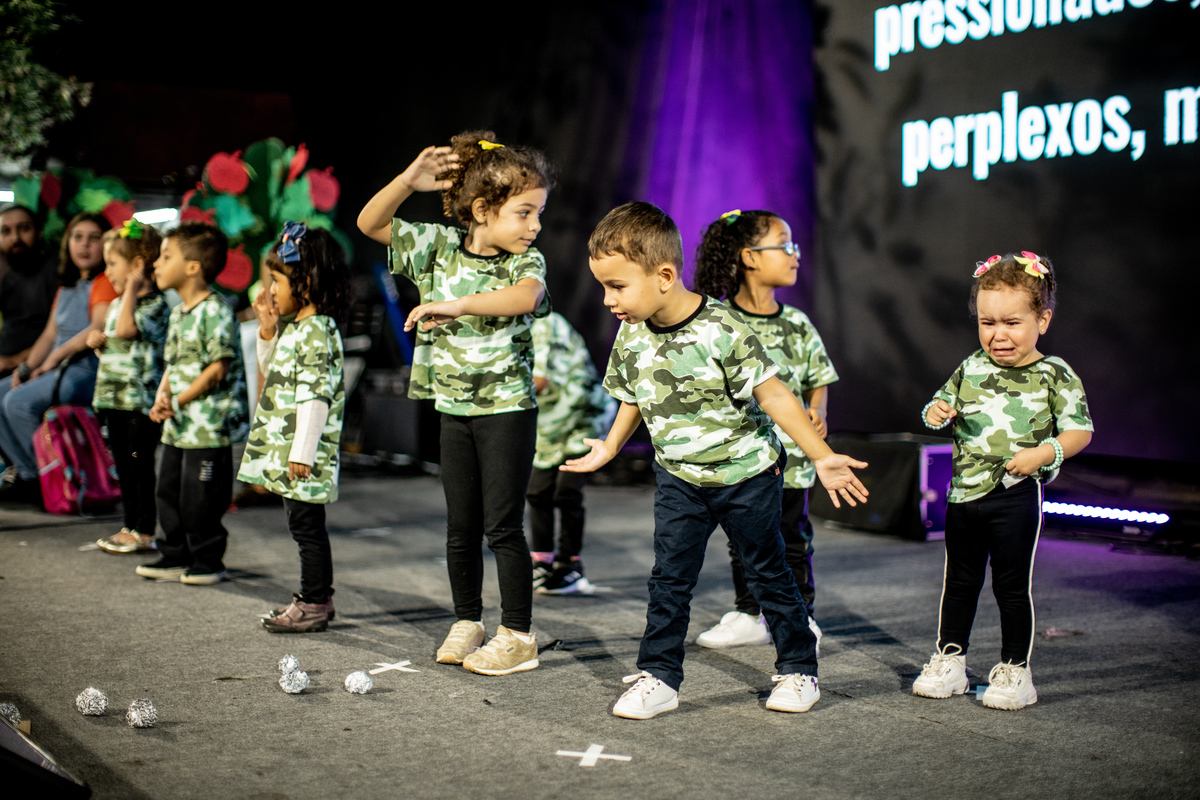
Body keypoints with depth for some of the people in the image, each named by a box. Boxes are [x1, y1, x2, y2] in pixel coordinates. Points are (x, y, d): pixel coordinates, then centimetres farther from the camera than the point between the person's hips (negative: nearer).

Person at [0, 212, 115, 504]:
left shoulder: (105, 283, -7)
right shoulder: (66, 287, 22)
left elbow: (99, 327, -21)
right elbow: (50, 334, 20)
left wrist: (56, 356, -15)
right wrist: (26, 367, 4)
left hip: (88, 371, -10)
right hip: (59, 370, 10)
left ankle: (39, 478, -11)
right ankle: (24, 469, 0)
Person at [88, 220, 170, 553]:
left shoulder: (155, 304, -12)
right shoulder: (117, 304, 16)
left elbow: (126, 329, -29)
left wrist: (132, 288, -21)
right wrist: (98, 342, 5)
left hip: (140, 399, -9)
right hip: (114, 397, 9)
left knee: (140, 464, -3)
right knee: (123, 464, 14)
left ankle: (144, 532, 5)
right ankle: (131, 526, 23)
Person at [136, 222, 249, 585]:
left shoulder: (215, 311, -15)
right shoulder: (177, 313, 15)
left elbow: (218, 368, -19)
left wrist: (180, 401, -17)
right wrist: (161, 398, 0)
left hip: (209, 425, -9)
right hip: (177, 426, 9)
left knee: (200, 497, -3)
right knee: (169, 490, 14)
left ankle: (208, 561, 11)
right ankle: (176, 557, 26)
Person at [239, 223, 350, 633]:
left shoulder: (317, 331, -17)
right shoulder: (292, 327, 13)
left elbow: (315, 396, -22)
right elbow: (271, 366, 30)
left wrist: (303, 450, -23)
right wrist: (267, 329, 13)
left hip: (303, 454, -10)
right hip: (281, 450, 10)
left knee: (306, 524, -3)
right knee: (303, 525, 16)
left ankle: (314, 604, 4)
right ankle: (314, 596, 25)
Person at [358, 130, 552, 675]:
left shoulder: (525, 262, -9)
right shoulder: (439, 247, 1)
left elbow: (524, 298, -33)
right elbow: (370, 223, 4)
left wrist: (457, 303, -44)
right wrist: (408, 181, -11)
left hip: (508, 409, -4)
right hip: (455, 407, 4)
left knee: (502, 524, -3)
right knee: (460, 525, 11)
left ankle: (518, 636, 6)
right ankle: (467, 624, 26)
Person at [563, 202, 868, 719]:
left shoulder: (721, 329, -23)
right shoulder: (632, 337, -6)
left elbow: (773, 395, -19)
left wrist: (822, 457, -21)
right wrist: (608, 449, 24)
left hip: (746, 473, -4)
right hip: (679, 480, 4)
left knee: (768, 573, 10)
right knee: (669, 579, -1)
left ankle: (798, 669, 25)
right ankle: (658, 677, 8)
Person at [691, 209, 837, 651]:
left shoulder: (797, 324, 1)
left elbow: (818, 378, 8)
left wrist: (816, 411, -10)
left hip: (789, 454, 1)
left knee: (792, 539, 7)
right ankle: (749, 615, 27)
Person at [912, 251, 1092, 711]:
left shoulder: (1054, 375, -7)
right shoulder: (971, 369, 6)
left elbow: (1080, 431, -6)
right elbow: (943, 403, 18)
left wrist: (1043, 453, -22)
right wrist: (936, 412, -6)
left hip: (1015, 496, -5)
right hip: (964, 492, 5)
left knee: (1012, 586, 3)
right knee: (959, 581, 15)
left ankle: (1015, 671, 16)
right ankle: (950, 661, 28)